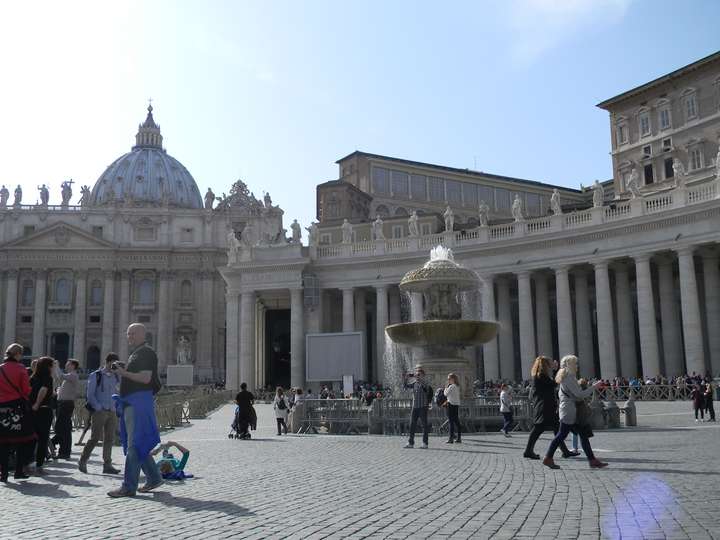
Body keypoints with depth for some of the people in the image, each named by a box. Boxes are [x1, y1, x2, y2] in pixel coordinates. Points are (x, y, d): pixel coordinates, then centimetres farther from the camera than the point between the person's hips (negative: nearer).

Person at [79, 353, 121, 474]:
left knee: (109, 439, 3)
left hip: (112, 412, 5)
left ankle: (107, 465, 7)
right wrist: (99, 408, -13)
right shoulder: (95, 375, 0)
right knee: (95, 438, -8)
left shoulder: (115, 377, 15)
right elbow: (90, 395, -4)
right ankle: (82, 461, 8)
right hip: (99, 412, -5)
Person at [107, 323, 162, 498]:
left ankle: (129, 486, -10)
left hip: (140, 401, -10)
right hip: (130, 403, 10)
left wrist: (124, 373, -16)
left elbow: (145, 378, -17)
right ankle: (154, 478, 22)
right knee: (136, 444, 13)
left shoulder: (146, 352, -7)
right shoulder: (134, 354, 23)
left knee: (134, 444, -11)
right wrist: (121, 371, 12)